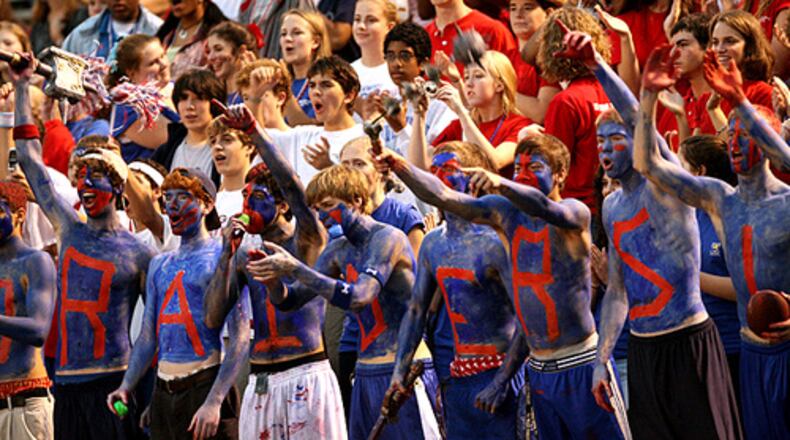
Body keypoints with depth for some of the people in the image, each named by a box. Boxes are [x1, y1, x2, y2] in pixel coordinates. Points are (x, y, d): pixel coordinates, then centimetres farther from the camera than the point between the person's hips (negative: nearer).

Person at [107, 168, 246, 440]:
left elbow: (240, 338, -12)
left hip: (204, 384, -7)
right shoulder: (160, 265, 17)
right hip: (164, 391, 7)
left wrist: (214, 401, -19)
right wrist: (126, 386, 5)